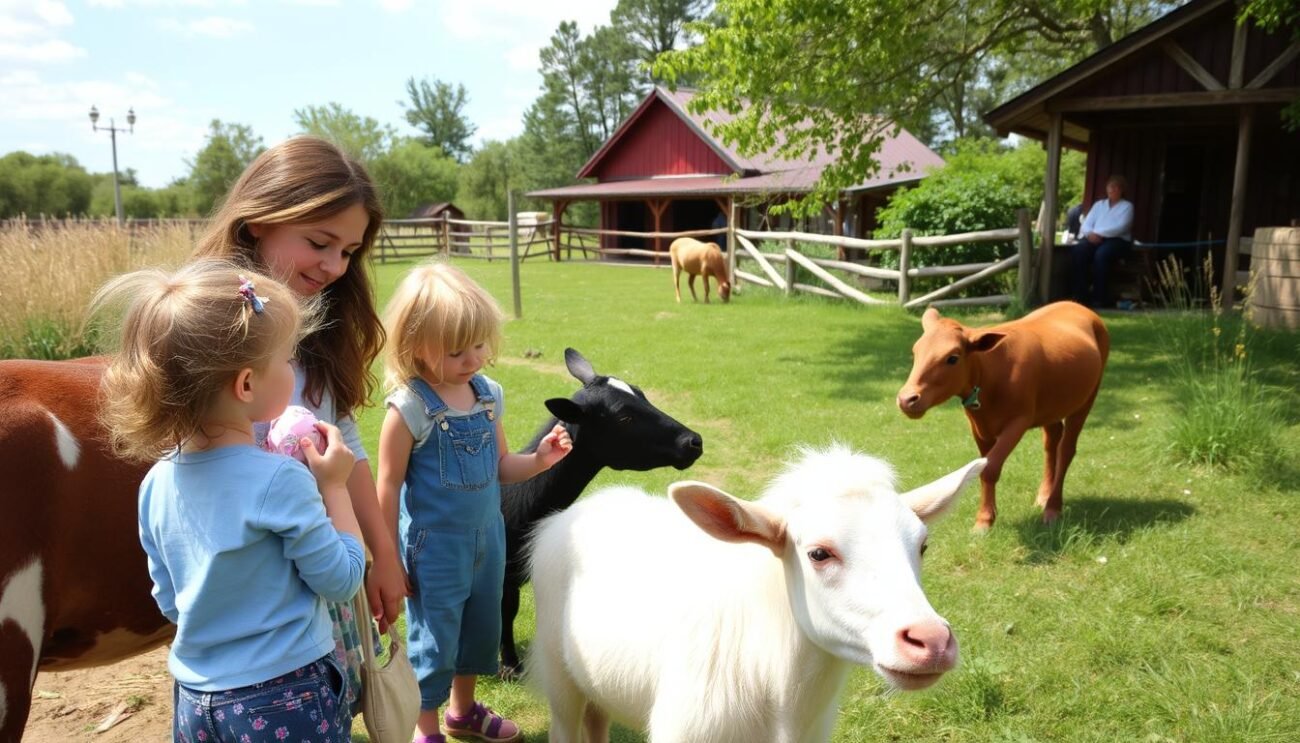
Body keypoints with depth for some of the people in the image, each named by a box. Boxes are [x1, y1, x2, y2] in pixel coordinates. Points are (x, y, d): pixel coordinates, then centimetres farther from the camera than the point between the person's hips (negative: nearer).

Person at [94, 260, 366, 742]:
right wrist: (334, 485, -7)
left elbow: (170, 602, 8)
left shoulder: (158, 482, -3)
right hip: (285, 703, -6)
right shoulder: (281, 480, -24)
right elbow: (342, 581, -14)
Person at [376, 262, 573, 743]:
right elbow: (389, 487, -13)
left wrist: (540, 459, -10)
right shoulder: (410, 408, -19)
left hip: (488, 538, 7)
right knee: (433, 639, 8)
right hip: (435, 547, -6)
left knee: (481, 628, 22)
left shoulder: (489, 395, -2)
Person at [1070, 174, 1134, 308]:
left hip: (1118, 240, -3)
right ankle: (1080, 295, -29)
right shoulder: (1099, 204, 23)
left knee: (1101, 254, -38)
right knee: (1077, 250, -30)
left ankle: (1099, 297, -31)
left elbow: (1121, 227, -7)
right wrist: (1091, 234, -12)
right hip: (1095, 238, 3)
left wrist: (1099, 233, -17)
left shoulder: (1127, 206, 10)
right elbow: (1086, 223, 11)